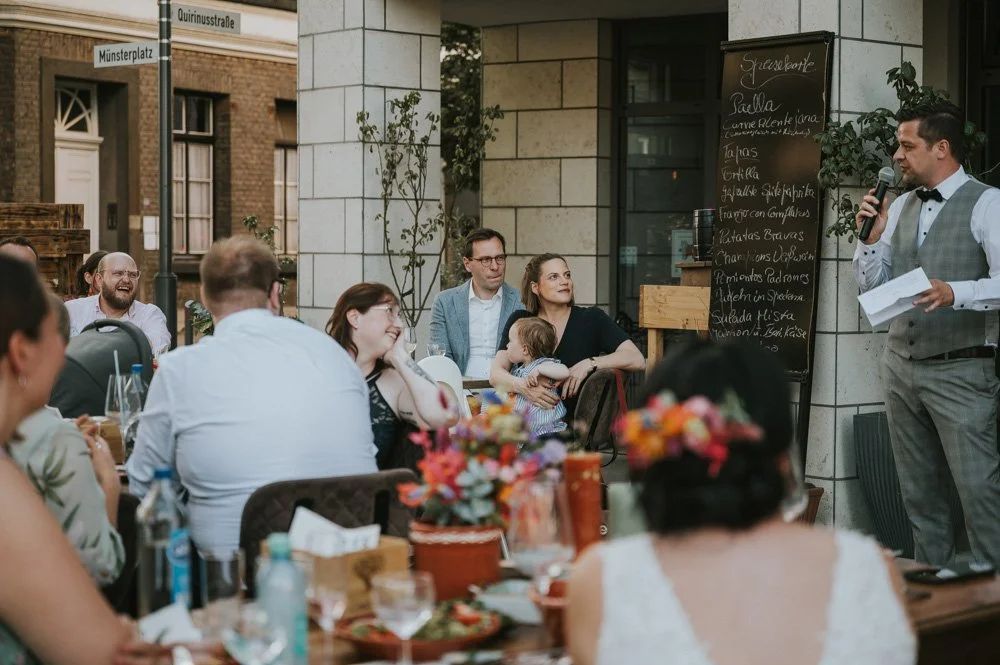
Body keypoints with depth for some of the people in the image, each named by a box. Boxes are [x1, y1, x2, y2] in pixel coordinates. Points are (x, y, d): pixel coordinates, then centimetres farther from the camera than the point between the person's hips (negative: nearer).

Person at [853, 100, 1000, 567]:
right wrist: (871, 238, -1)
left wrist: (955, 293, -32)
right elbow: (870, 284, 15)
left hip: (960, 371, -7)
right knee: (919, 492, 13)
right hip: (901, 365, 7)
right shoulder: (901, 206, 12)